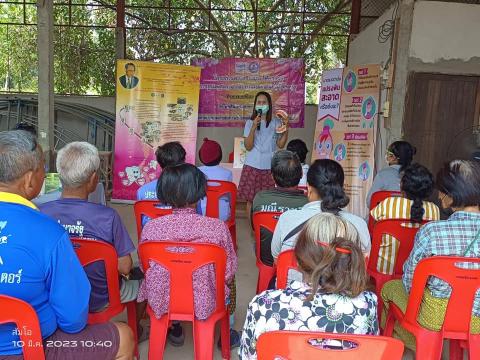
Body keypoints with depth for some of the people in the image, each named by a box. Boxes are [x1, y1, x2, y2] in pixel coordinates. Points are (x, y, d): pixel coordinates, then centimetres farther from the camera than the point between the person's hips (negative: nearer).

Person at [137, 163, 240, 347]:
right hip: (205, 304, -1)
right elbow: (229, 272, -10)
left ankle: (174, 329, 46)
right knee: (230, 282, 30)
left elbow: (145, 268, 0)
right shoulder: (217, 227, -21)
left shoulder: (150, 227, -16)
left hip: (160, 302, 2)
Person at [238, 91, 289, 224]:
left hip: (269, 167, 0)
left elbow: (281, 145, 3)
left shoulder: (276, 122, 6)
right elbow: (248, 146, -5)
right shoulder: (250, 123, 4)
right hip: (252, 166, 0)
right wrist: (254, 126, -14)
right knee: (250, 199, 2)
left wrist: (286, 128, -8)